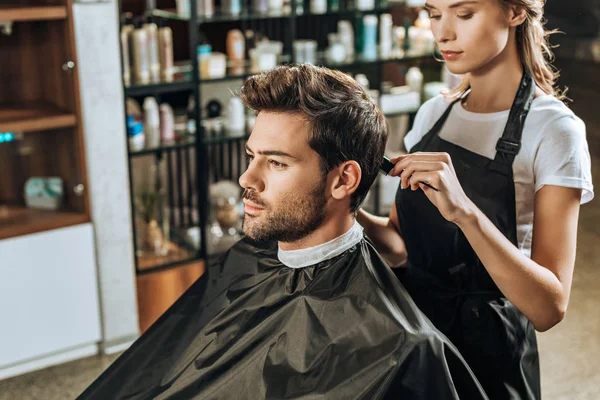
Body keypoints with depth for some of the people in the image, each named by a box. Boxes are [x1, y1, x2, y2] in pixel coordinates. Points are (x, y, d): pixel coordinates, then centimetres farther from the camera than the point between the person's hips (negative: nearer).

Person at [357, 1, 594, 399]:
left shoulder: (553, 130, -17)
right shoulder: (434, 112, 0)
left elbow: (549, 307, -24)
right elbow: (400, 243, 4)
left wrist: (464, 211, -37)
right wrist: (353, 213, -17)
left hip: (487, 352, -5)